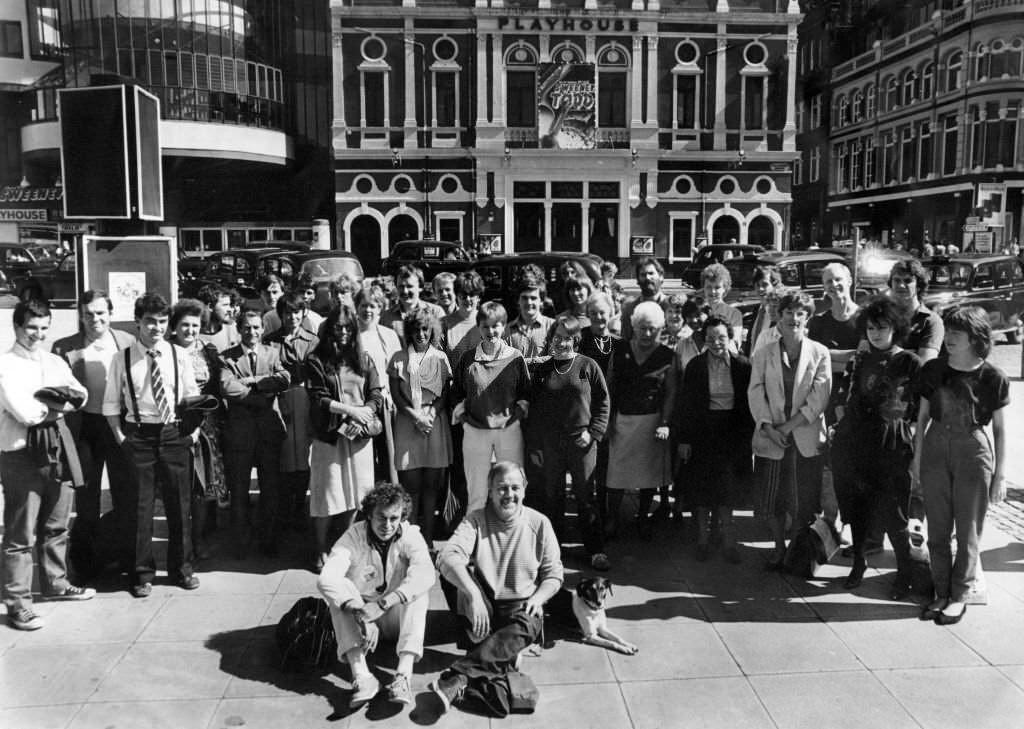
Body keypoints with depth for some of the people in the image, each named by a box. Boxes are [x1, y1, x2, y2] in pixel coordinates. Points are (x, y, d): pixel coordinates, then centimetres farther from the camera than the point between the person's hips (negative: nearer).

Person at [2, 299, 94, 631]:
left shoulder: (56, 362, 12)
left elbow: (81, 396, 3)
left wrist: (42, 405, -11)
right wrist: (59, 404, -3)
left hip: (58, 447, 7)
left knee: (57, 525, 18)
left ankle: (55, 582, 35)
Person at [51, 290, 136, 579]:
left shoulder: (127, 342, 1)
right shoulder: (64, 348, -1)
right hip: (84, 428, 0)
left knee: (126, 494, 8)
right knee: (86, 496, 12)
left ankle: (129, 558, 24)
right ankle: (86, 563, 28)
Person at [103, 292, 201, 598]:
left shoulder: (180, 356, 0)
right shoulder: (123, 359, -2)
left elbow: (193, 397, 7)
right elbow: (111, 403, 4)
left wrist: (195, 430, 0)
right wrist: (119, 435, -5)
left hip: (175, 434, 1)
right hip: (139, 437, -1)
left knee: (179, 504, 9)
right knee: (141, 506, 4)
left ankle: (181, 569, 25)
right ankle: (142, 573, 20)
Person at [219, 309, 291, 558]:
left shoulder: (273, 353, 8)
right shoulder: (226, 357, 1)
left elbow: (284, 379, -9)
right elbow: (228, 388, -15)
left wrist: (252, 381, -15)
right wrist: (264, 394, -13)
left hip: (270, 428, 2)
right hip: (239, 430, -2)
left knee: (271, 489, 8)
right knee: (239, 491, 8)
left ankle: (269, 542, 22)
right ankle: (239, 544, 22)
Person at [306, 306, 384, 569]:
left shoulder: (363, 359, 10)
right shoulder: (316, 360, 0)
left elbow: (376, 395, 5)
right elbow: (318, 399, -7)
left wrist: (363, 415, -14)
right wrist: (351, 410, -15)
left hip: (359, 434, 3)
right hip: (329, 435, -3)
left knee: (355, 492, 6)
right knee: (326, 495, 0)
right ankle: (321, 551, 12)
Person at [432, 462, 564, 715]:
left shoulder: (539, 523, 1)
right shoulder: (476, 520, -4)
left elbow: (554, 574, 6)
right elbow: (447, 557, -22)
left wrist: (538, 598, -15)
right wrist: (474, 594, -37)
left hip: (521, 608, 0)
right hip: (482, 609, 0)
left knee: (524, 628, -34)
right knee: (468, 570, -29)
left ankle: (458, 677, -41)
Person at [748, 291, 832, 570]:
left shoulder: (820, 353, 0)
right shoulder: (763, 354, 5)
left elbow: (819, 398, -6)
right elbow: (755, 393, 0)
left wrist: (789, 426, -12)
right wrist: (768, 427, -12)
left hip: (806, 439, -1)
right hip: (770, 437, 1)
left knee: (804, 502, 5)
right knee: (771, 500, 7)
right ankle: (779, 547, 27)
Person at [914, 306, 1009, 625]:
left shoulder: (993, 378, -9)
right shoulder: (933, 370, -2)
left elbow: (999, 429, -3)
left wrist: (999, 475, -2)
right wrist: (917, 458, 8)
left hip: (973, 454, -3)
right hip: (935, 450, 3)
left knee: (967, 532, 8)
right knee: (937, 530, 10)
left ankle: (960, 596, 23)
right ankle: (942, 593, 25)